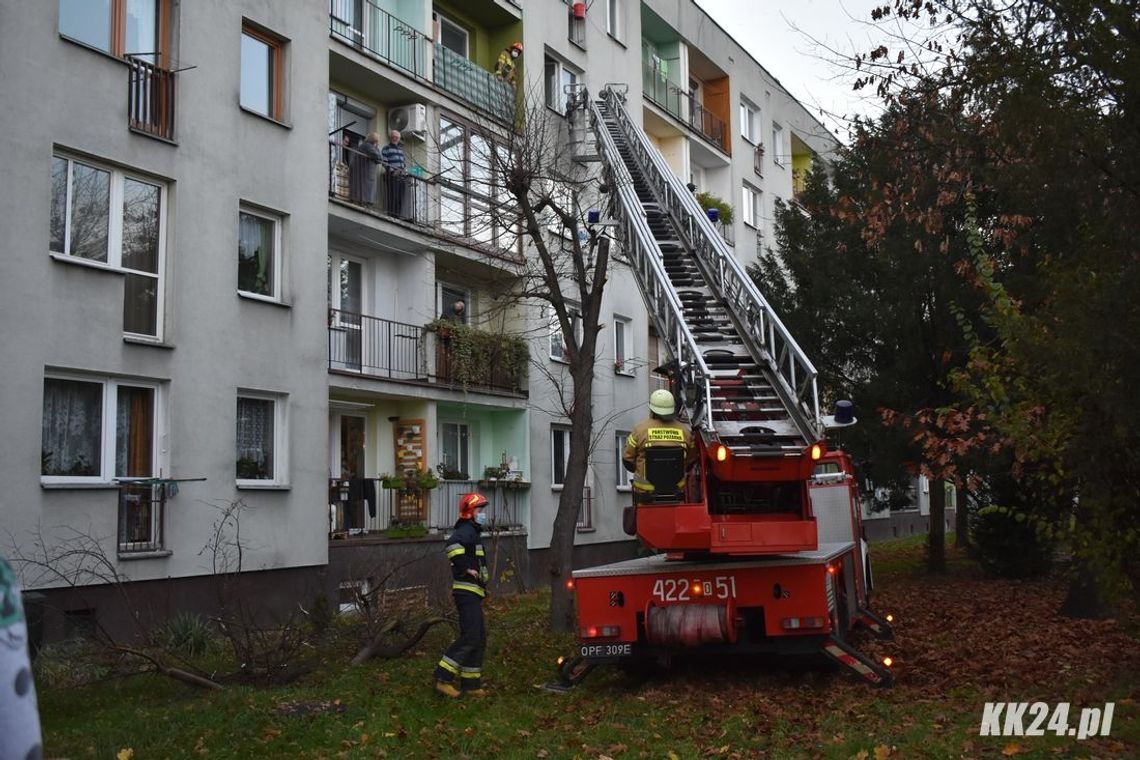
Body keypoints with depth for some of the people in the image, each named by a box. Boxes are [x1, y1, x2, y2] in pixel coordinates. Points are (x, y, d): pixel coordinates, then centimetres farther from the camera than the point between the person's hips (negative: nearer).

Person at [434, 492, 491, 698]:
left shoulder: (471, 532, 21)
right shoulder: (467, 530, -11)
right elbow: (453, 543, -33)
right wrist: (466, 568, -27)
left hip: (472, 594, 11)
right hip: (468, 591, -11)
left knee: (478, 639, 11)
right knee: (470, 638, -15)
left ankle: (471, 684, 15)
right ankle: (443, 678, -13)